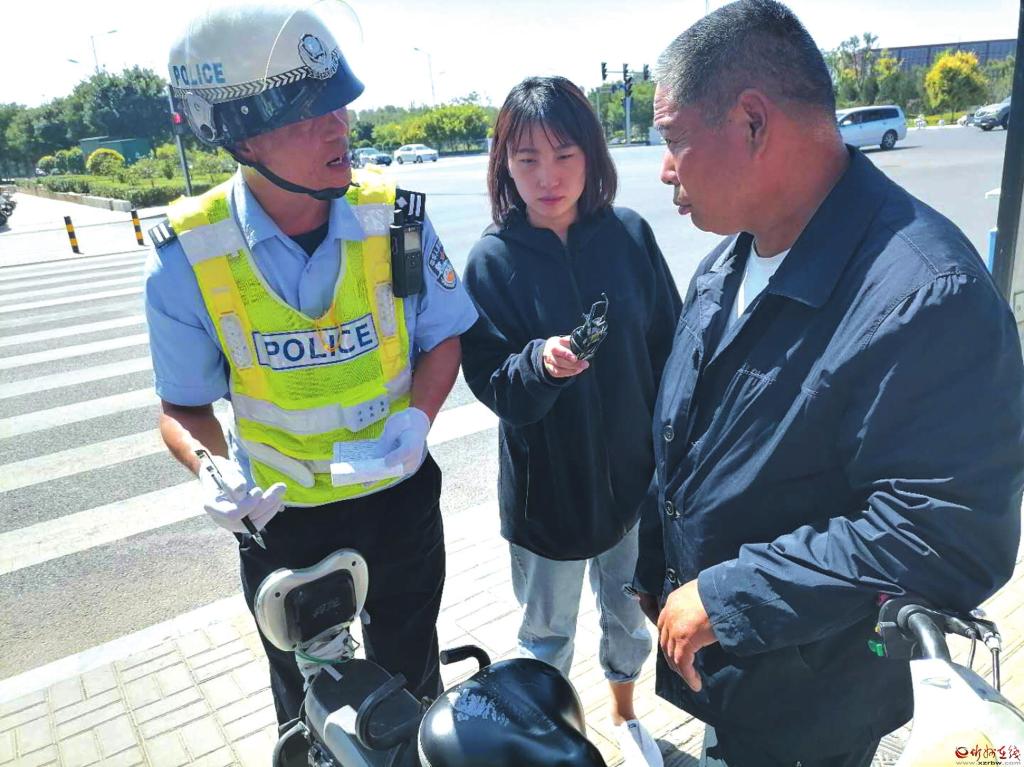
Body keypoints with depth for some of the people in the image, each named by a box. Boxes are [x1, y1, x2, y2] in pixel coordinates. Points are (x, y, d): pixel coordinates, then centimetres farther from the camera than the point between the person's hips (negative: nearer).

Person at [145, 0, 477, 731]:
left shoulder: (394, 216, -18)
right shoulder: (188, 258, -19)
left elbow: (443, 338, -5)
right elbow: (184, 405, -6)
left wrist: (417, 418, -23)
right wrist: (214, 471, -26)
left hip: (400, 496, 1)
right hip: (281, 517, 0)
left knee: (409, 670, 26)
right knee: (306, 697, 26)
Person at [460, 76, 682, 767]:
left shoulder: (629, 234, -8)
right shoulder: (492, 260, -12)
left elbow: (670, 345, -1)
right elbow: (490, 382, -13)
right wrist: (540, 363, -34)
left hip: (634, 472, 2)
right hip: (548, 484, -2)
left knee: (630, 615, 23)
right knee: (548, 631, 18)